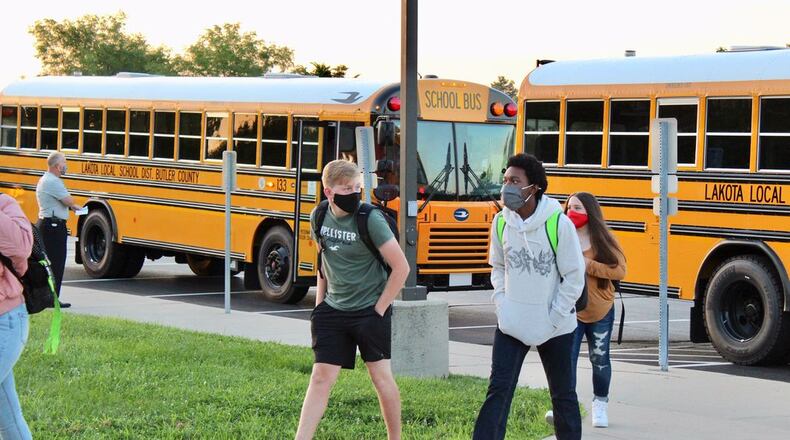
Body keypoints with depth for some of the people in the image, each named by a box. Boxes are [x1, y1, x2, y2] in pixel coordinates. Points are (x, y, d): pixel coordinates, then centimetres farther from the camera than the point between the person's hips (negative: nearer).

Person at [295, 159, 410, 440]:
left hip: (370, 310, -4)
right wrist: (319, 305, 12)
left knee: (381, 375, 4)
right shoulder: (319, 217, -1)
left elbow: (401, 267, -15)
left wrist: (380, 309, -12)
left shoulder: (370, 219, -17)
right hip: (333, 310, 4)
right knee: (321, 377, -1)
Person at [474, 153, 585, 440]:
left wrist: (554, 318, -10)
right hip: (512, 323, 2)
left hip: (554, 327, -2)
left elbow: (574, 277, -9)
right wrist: (501, 303, 1)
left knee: (563, 394, 12)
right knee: (498, 390, -5)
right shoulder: (501, 222, -3)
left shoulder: (559, 224, -15)